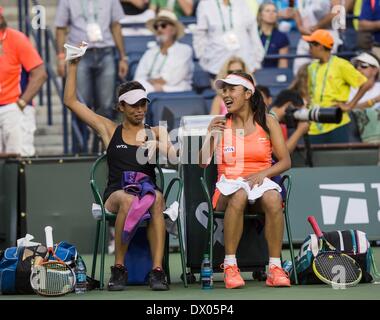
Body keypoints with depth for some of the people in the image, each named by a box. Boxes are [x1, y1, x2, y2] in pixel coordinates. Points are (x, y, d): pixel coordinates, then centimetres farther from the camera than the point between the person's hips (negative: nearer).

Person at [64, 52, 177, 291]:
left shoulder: (157, 133, 19)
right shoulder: (110, 130, 17)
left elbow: (174, 161, 3)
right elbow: (71, 102, 16)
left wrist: (159, 146, -17)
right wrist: (73, 65, 15)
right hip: (116, 193, 0)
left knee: (156, 199, -36)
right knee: (128, 201, -37)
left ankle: (158, 271, -43)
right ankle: (119, 269, -28)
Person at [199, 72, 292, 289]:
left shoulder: (267, 122, 10)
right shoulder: (220, 123, 11)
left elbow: (285, 161, 6)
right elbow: (203, 163, 3)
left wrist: (262, 174, -11)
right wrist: (212, 136, -12)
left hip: (260, 182, 0)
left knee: (273, 199, -36)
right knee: (238, 196, -38)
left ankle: (275, 267, -33)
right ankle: (230, 265, -34)